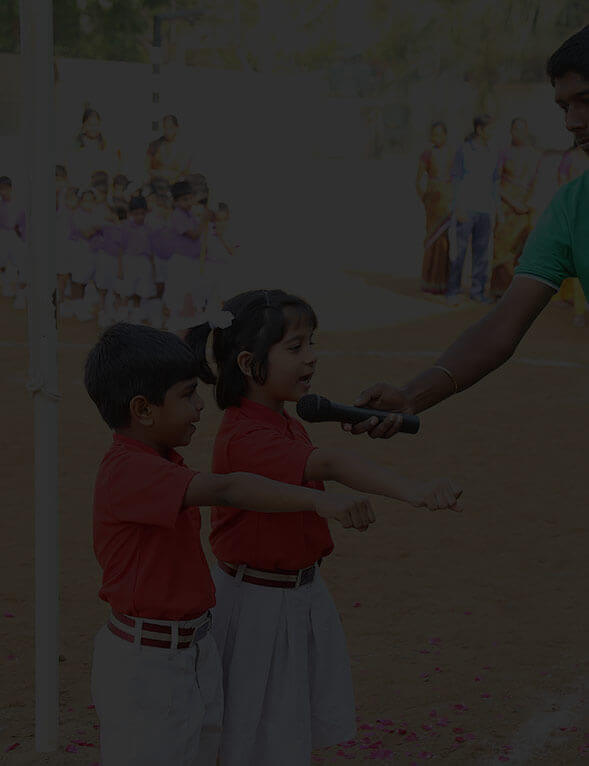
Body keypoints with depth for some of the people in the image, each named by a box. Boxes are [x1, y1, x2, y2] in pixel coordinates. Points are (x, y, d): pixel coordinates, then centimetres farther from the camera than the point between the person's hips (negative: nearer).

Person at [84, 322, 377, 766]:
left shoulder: (161, 462, 9)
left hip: (195, 653, 9)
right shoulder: (128, 472, -24)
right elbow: (224, 489, -38)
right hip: (147, 666, -9)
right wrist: (318, 500, -49)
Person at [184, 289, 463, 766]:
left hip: (302, 595, 9)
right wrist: (411, 490, -54)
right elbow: (327, 464, -43)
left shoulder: (285, 425, 7)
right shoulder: (245, 439, -27)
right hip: (258, 602, -9)